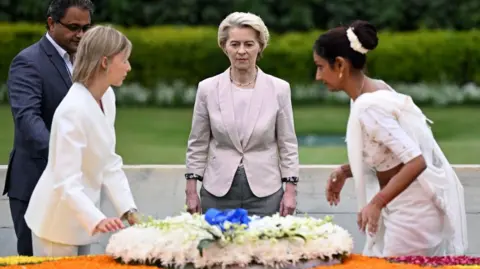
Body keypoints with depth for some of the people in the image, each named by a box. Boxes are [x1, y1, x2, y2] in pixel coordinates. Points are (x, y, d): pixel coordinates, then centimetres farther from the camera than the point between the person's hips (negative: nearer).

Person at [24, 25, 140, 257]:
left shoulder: (107, 97, -1)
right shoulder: (74, 110, -27)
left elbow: (110, 162, 3)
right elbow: (67, 182, -30)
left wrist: (128, 210, -6)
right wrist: (97, 220, -42)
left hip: (80, 220, 8)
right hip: (59, 223, -8)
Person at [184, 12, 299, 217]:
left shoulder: (279, 89, -1)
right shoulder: (208, 88, 1)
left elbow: (288, 144, 4)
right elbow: (198, 145, 6)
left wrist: (290, 190, -1)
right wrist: (191, 191, 3)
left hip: (264, 192, -1)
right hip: (218, 191, 1)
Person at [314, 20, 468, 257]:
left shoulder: (368, 106, -23)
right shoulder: (376, 89, 6)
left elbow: (416, 162, -29)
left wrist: (376, 203, -32)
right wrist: (345, 171, 6)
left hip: (413, 209, -10)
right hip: (403, 206, 10)